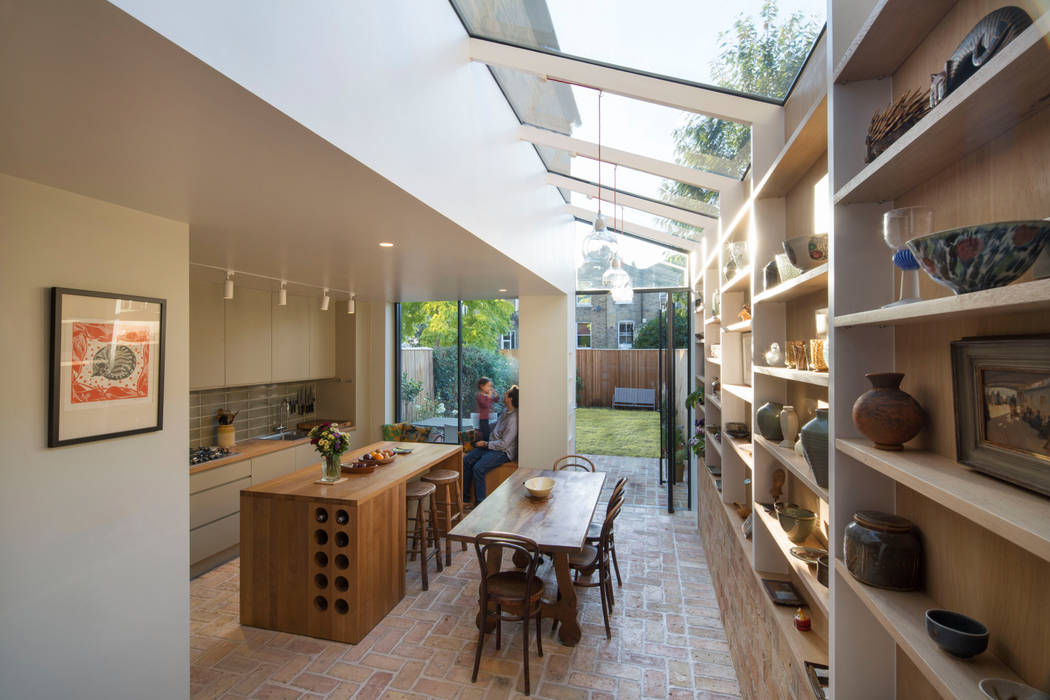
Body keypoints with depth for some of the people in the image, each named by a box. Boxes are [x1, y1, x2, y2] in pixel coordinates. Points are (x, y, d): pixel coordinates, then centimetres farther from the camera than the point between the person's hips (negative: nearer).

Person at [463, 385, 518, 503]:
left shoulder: (513, 419, -23)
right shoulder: (505, 413, 7)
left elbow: (504, 443, -23)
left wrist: (485, 444, -13)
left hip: (504, 451, -10)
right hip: (492, 446, 10)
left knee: (478, 468, -25)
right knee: (466, 460, 2)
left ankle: (480, 502, -10)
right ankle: (463, 494, 12)